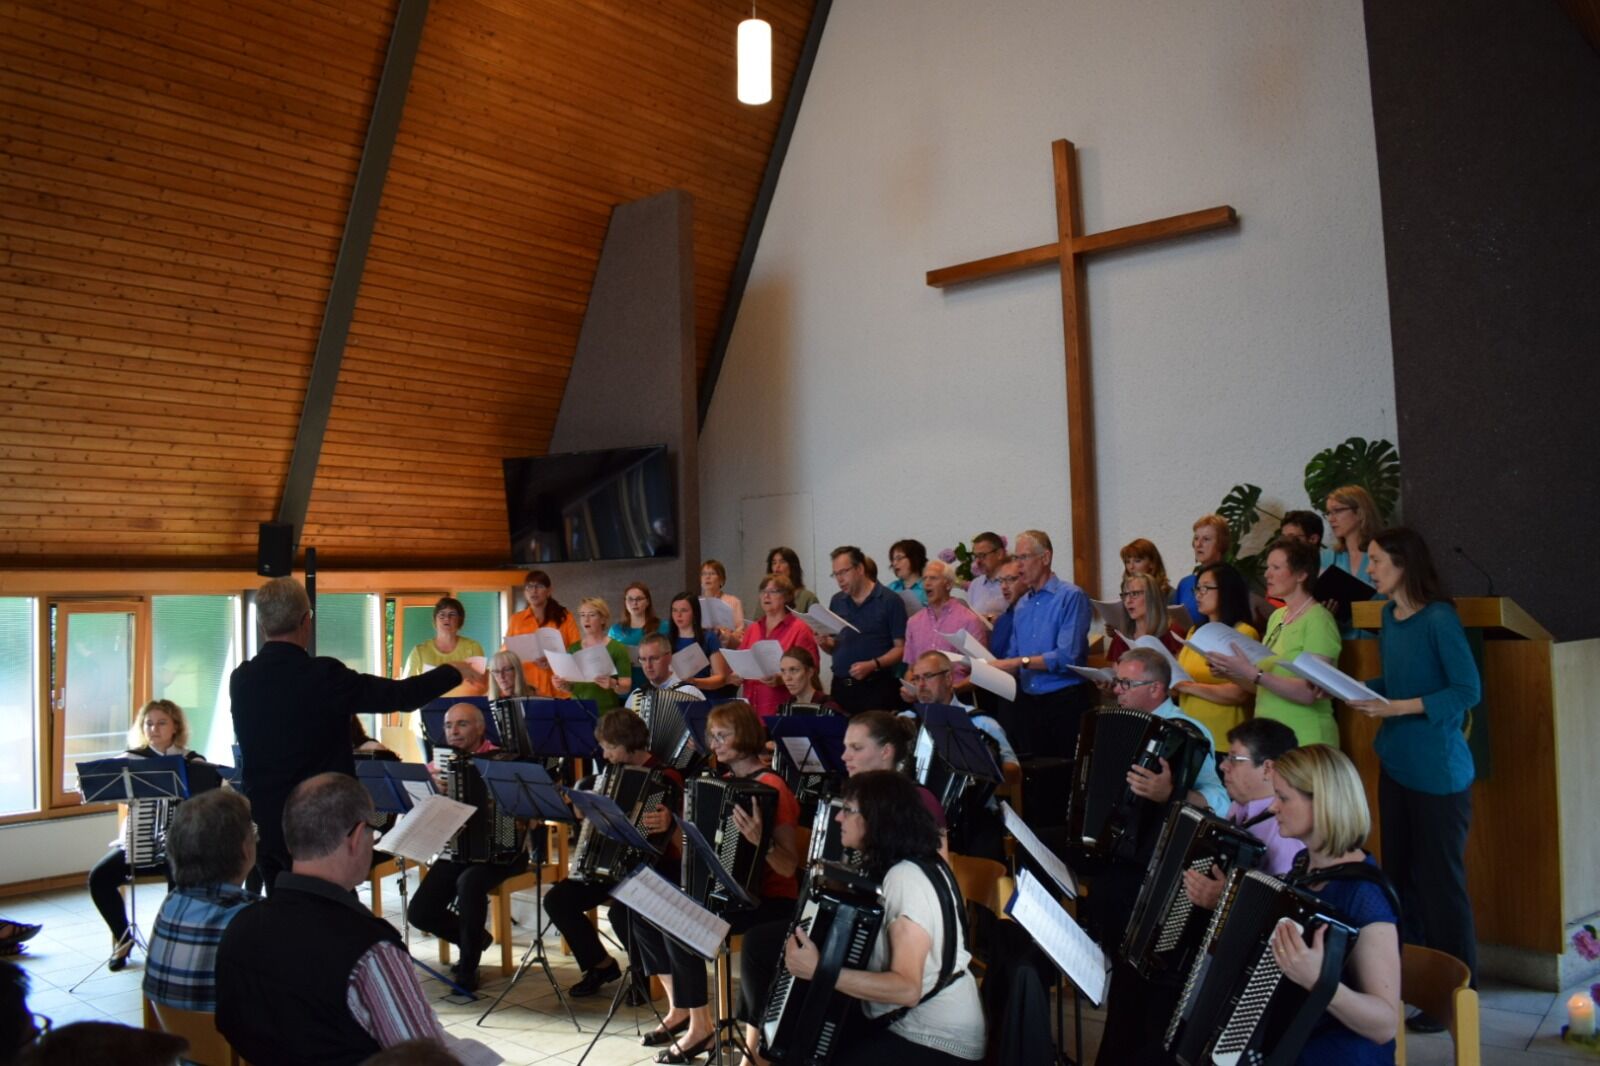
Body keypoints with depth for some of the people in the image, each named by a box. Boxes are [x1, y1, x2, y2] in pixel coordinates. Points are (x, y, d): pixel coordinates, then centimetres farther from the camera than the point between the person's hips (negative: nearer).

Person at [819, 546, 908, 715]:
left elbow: (901, 648, -7)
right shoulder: (837, 601, 12)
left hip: (876, 688, -5)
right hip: (841, 686, 5)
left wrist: (873, 665, -20)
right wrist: (825, 643, -3)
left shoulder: (889, 601, -5)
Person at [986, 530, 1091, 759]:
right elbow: (1012, 656, 13)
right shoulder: (1021, 604, 14)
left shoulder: (1070, 597, -8)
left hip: (1064, 700, -6)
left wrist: (1021, 662, -20)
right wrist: (992, 667, -6)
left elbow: (1068, 656, -18)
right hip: (1027, 701, 6)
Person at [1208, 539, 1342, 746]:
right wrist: (1230, 674, -2)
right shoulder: (1276, 617, 11)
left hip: (1304, 739, -6)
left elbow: (1309, 694, -19)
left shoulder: (1318, 619, -11)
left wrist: (1253, 674, -25)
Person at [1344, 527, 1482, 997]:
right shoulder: (1389, 616, 8)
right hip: (1395, 764, 8)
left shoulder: (1439, 618, -16)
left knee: (1440, 879, 1)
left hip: (1438, 771, -8)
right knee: (1399, 873, 14)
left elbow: (1469, 690, -18)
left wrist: (1400, 708, -23)